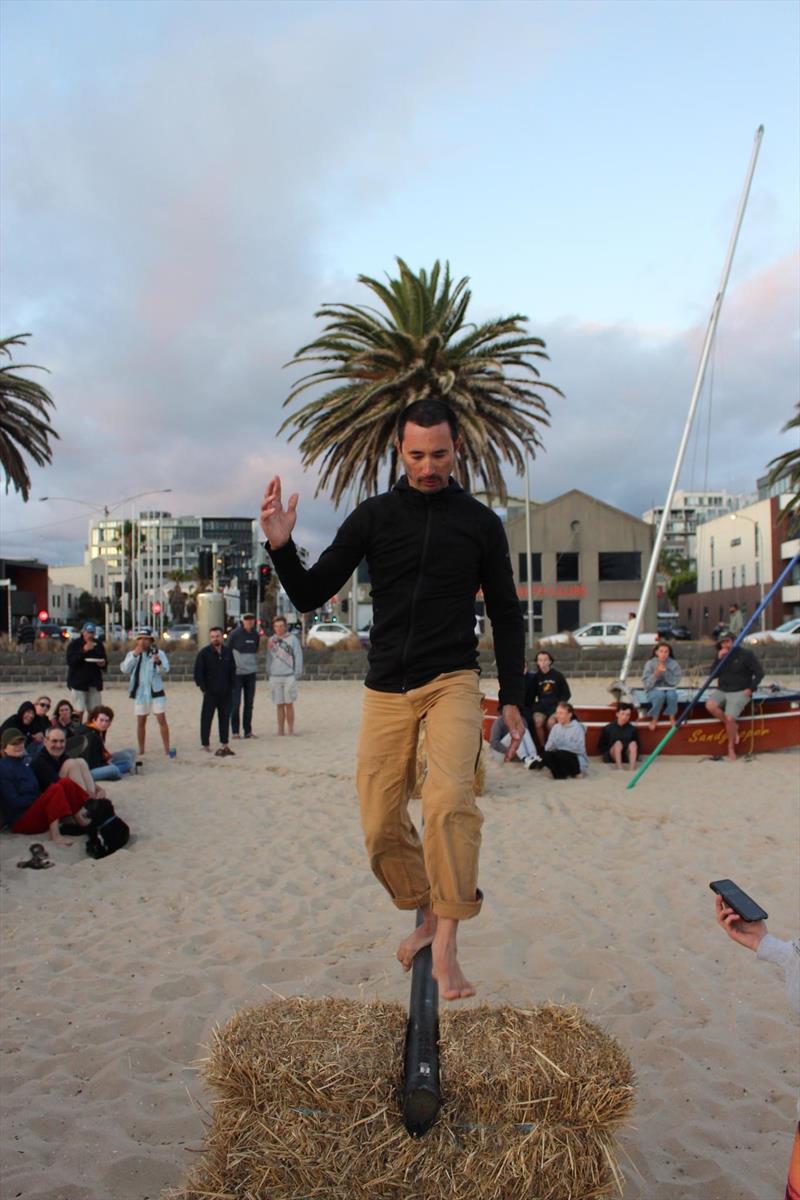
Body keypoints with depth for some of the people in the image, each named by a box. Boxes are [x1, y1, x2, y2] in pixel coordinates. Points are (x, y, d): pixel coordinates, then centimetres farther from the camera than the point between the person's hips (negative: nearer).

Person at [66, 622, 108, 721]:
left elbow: (104, 661, 17)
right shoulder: (74, 644, -3)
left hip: (95, 683, 4)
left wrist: (103, 663, -7)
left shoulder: (98, 645, 10)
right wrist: (83, 651, -24)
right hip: (78, 682, -4)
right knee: (79, 711, -8)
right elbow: (70, 661, -15)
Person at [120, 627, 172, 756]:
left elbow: (165, 670, -16)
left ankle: (167, 749, -3)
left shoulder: (158, 652, -2)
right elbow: (125, 670, -11)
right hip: (139, 692, 2)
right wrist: (134, 655, -21)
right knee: (141, 722, 9)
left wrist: (159, 662, -38)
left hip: (156, 691, -2)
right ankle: (141, 750, 18)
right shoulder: (132, 654, 5)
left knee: (162, 719, -6)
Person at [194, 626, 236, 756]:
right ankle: (205, 744, 7)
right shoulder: (204, 653, -5)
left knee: (225, 717, 8)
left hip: (225, 693, 4)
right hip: (210, 693, -4)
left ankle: (224, 743, 16)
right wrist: (203, 688, -9)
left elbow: (232, 671, 14)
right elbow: (198, 672, -5)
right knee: (206, 718, -1)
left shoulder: (228, 652, 7)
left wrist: (231, 687, 7)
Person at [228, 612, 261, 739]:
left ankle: (248, 730, 15)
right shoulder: (235, 634, -7)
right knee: (235, 703, 1)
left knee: (249, 703, 8)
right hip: (236, 673, -4)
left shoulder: (256, 634, 6)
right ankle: (235, 731, 9)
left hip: (251, 672, 4)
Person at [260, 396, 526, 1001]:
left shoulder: (481, 522, 3)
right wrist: (281, 547, -17)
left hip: (452, 682, -2)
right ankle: (428, 913, 28)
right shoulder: (374, 515, 4)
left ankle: (446, 945, -15)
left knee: (449, 799, -26)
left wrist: (513, 699, 5)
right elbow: (311, 595, 2)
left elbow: (506, 616, 9)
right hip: (386, 689, 2)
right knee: (381, 826, 3)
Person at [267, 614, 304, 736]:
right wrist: (268, 673, 10)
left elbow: (298, 656, -2)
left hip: (289, 676, -3)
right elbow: (269, 658, 14)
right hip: (275, 676, 3)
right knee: (279, 705, 6)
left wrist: (297, 673, -8)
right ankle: (280, 730, 12)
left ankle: (291, 730, 7)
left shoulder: (292, 639, -1)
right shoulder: (271, 640, 10)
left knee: (289, 704, 1)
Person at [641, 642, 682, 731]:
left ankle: (672, 718, -9)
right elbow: (646, 684, -10)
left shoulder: (673, 663, -4)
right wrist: (656, 674, -24)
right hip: (653, 690, -1)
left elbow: (675, 681, -8)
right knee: (659, 695, -36)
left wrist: (665, 672, -20)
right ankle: (654, 719, -15)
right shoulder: (650, 663, -8)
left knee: (671, 695, -34)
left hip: (669, 689, 1)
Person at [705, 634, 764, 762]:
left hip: (739, 692, -5)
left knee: (730, 718, -24)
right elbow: (712, 675, 2)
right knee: (710, 705, -26)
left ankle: (731, 748, -3)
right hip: (721, 690, 5)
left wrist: (751, 689, -11)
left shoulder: (746, 654, -3)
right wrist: (719, 659, -9)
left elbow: (759, 672, -3)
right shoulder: (720, 655, 11)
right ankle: (733, 727, -4)